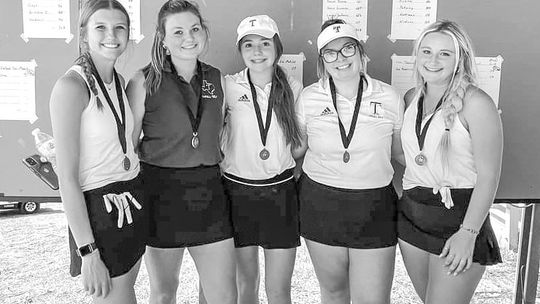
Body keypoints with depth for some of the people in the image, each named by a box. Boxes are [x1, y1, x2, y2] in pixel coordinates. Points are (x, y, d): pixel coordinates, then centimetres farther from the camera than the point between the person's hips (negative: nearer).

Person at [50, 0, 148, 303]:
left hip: (133, 203, 8)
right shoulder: (71, 85, -16)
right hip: (99, 209, -7)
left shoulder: (119, 81, 7)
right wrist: (88, 252, -18)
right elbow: (67, 178, -18)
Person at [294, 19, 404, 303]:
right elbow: (297, 146, 11)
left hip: (374, 208, -1)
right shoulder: (309, 97, -2)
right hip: (320, 204, 1)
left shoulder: (389, 97, -3)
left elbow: (401, 151, 9)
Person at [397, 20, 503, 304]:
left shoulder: (475, 102, -12)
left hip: (458, 217, -6)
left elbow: (488, 175, -14)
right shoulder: (412, 98, 6)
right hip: (411, 214, 6)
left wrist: (468, 233, -18)